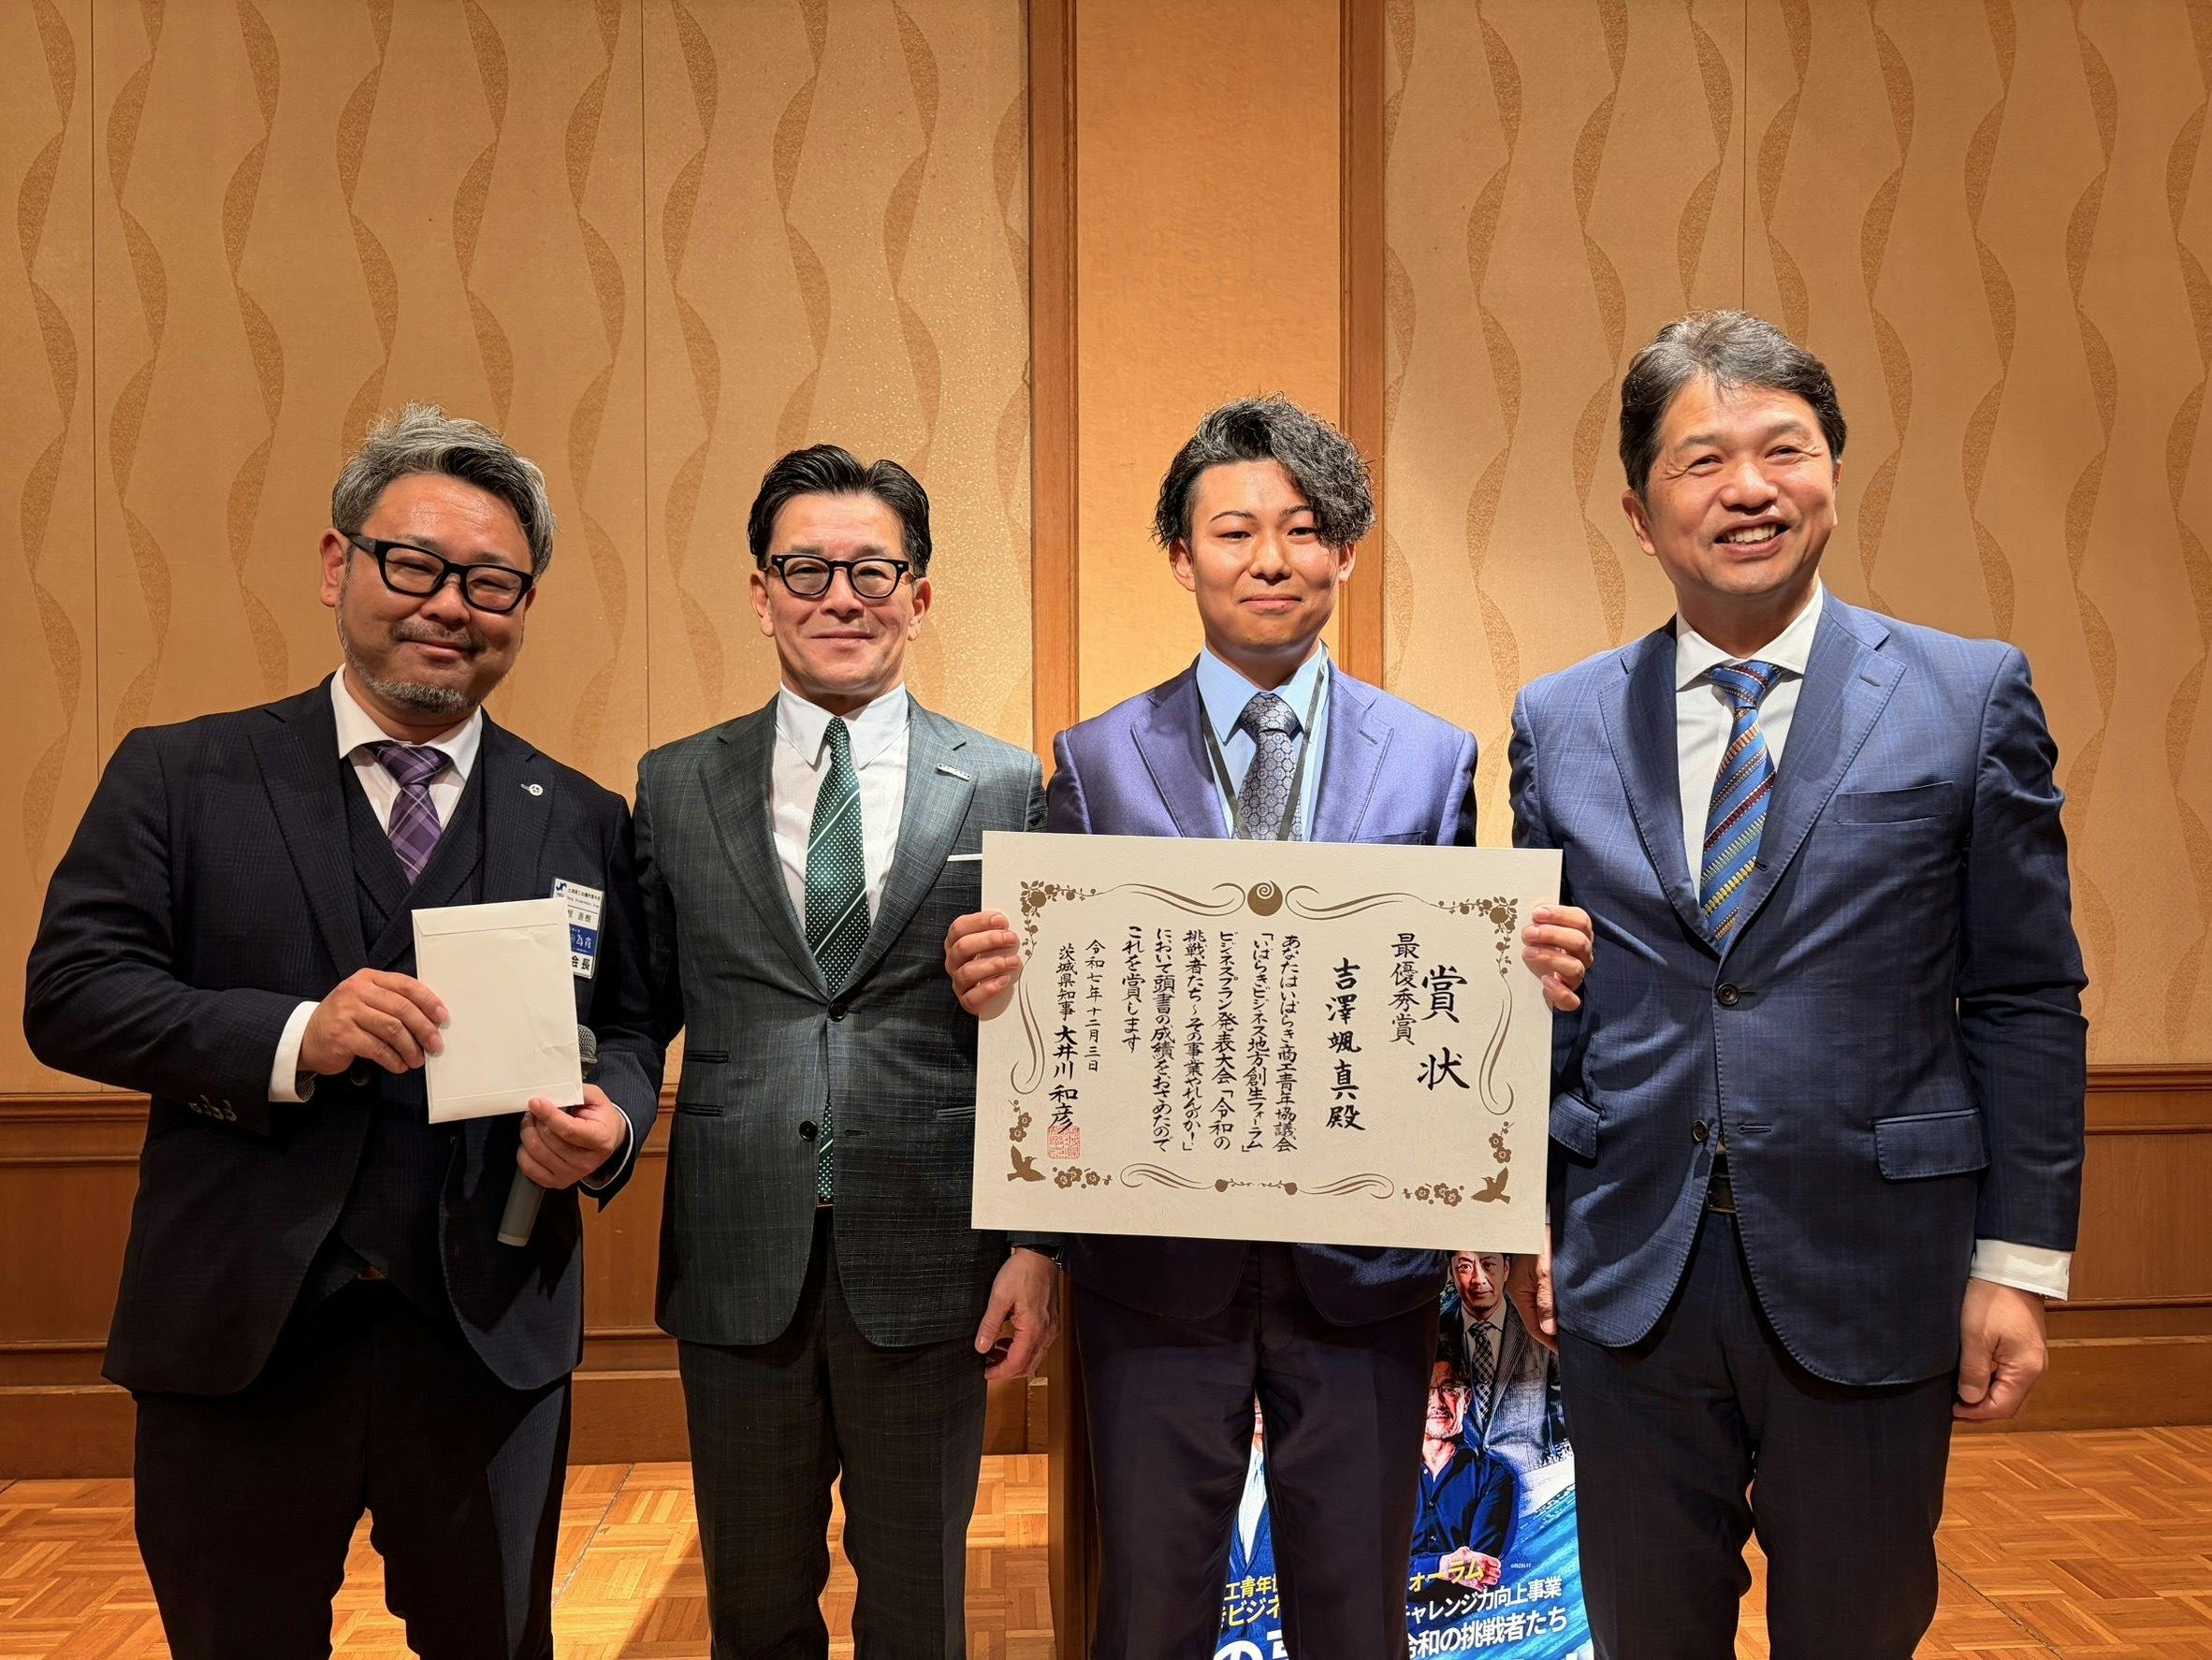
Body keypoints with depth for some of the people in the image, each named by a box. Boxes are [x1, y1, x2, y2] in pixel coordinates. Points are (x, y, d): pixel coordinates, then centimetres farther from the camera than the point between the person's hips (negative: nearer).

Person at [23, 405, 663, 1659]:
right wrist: (291, 1038, -20)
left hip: (490, 1338, 1)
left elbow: (628, 1032, 9)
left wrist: (609, 1121, -14)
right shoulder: (182, 776, 0)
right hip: (241, 1331, -1)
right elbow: (69, 990, -5)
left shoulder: (584, 824, 5)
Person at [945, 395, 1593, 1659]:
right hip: (1157, 1262, 0)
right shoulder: (1097, 761, 1)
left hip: (1361, 1264, 1)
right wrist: (993, 983, -20)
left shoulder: (1434, 759, 3)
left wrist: (1528, 975, -19)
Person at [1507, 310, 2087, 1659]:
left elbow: (2026, 1001, -2)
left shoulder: (1972, 697, -3)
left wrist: (2021, 1260, -4)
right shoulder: (1560, 724, 3)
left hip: (1868, 1281, -1)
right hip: (1627, 1277, 2)